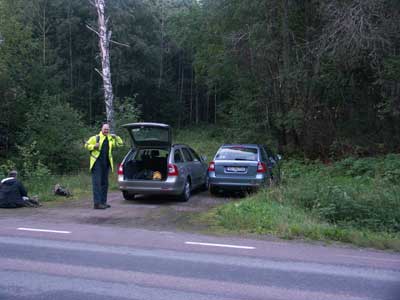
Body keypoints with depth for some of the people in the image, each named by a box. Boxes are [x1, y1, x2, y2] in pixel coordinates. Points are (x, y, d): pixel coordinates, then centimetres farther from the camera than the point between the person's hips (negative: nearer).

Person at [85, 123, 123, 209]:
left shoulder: (111, 139, 13)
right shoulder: (96, 137, -3)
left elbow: (120, 143, 17)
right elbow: (87, 145, -1)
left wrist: (116, 137, 0)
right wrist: (94, 146, -19)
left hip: (106, 163, 7)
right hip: (97, 163, -7)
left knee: (104, 183, 12)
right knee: (97, 183, -9)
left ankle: (103, 202, 21)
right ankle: (97, 203, -11)